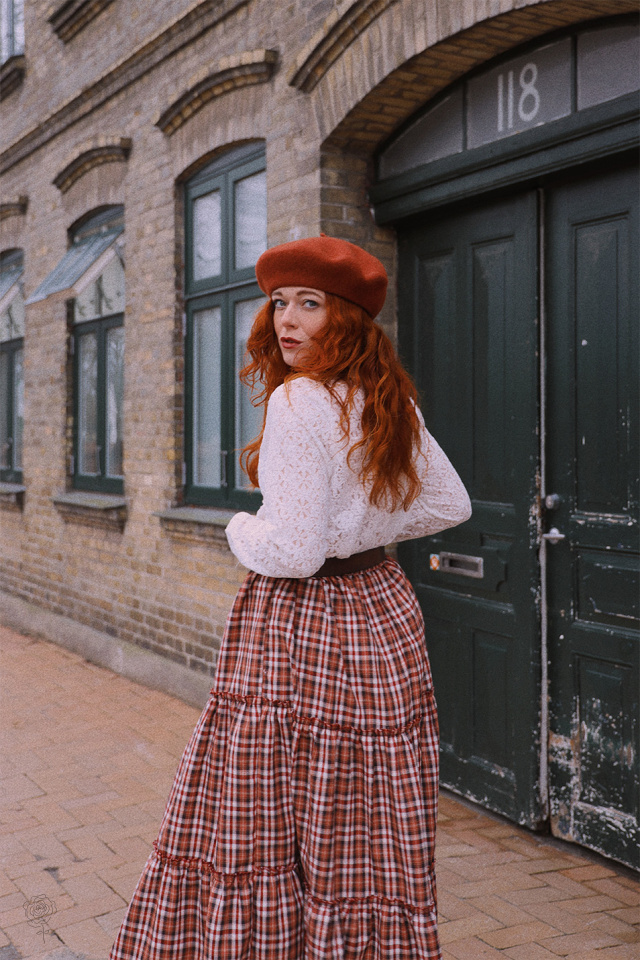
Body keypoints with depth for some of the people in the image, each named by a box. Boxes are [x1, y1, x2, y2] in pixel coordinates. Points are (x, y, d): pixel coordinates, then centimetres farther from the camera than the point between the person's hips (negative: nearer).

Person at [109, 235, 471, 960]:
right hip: (383, 609, 8)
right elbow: (450, 504, 16)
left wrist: (240, 531, -2)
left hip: (301, 627, -8)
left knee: (259, 830, 7)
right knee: (374, 835, 17)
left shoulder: (296, 402, -17)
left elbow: (294, 551, -22)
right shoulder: (390, 402, 6)